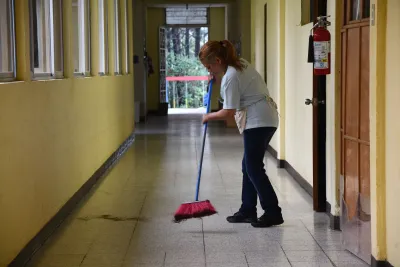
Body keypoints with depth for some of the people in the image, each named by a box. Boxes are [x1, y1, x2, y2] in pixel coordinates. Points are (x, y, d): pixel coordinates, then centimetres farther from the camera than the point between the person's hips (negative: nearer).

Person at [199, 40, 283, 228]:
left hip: (258, 121, -10)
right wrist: (216, 78, 17)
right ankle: (247, 211, 18)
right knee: (249, 166, 13)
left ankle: (273, 212, -6)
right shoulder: (240, 63, 11)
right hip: (264, 119, 10)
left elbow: (228, 112, -19)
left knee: (254, 168, -7)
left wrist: (209, 117, -4)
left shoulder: (230, 77, -19)